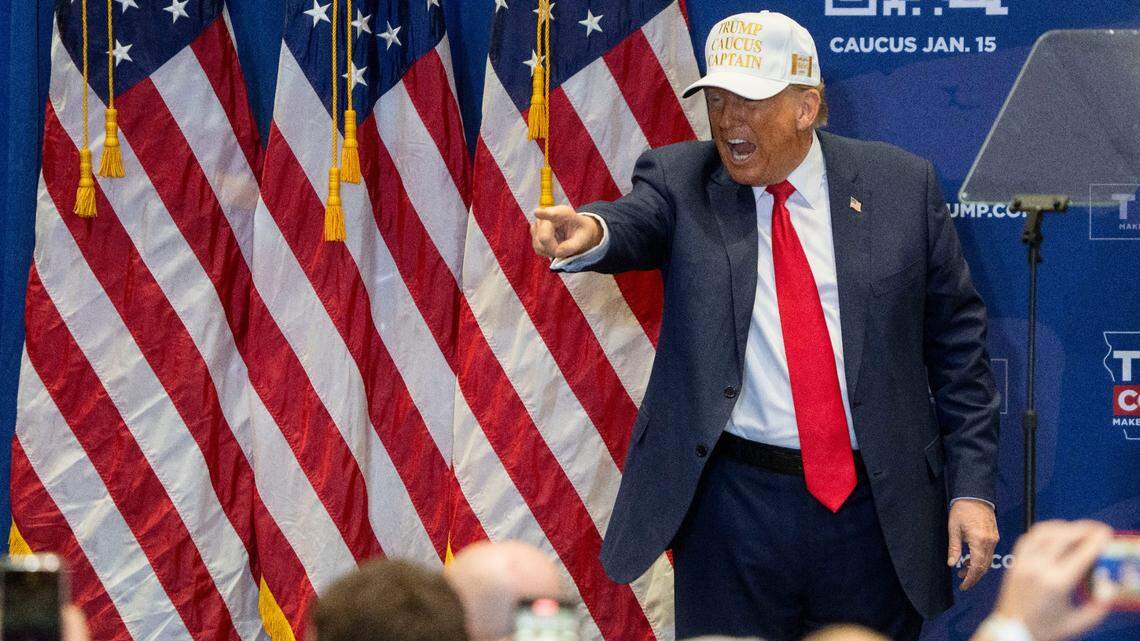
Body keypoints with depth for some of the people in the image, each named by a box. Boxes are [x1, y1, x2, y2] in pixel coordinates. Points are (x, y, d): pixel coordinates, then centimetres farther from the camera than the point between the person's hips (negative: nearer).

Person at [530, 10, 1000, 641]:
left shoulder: (901, 185, 2)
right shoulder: (680, 181, 1)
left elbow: (957, 341, 5)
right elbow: (637, 222, -21)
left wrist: (972, 486, 0)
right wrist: (591, 231, -45)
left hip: (875, 505, 0)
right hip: (734, 504, 0)